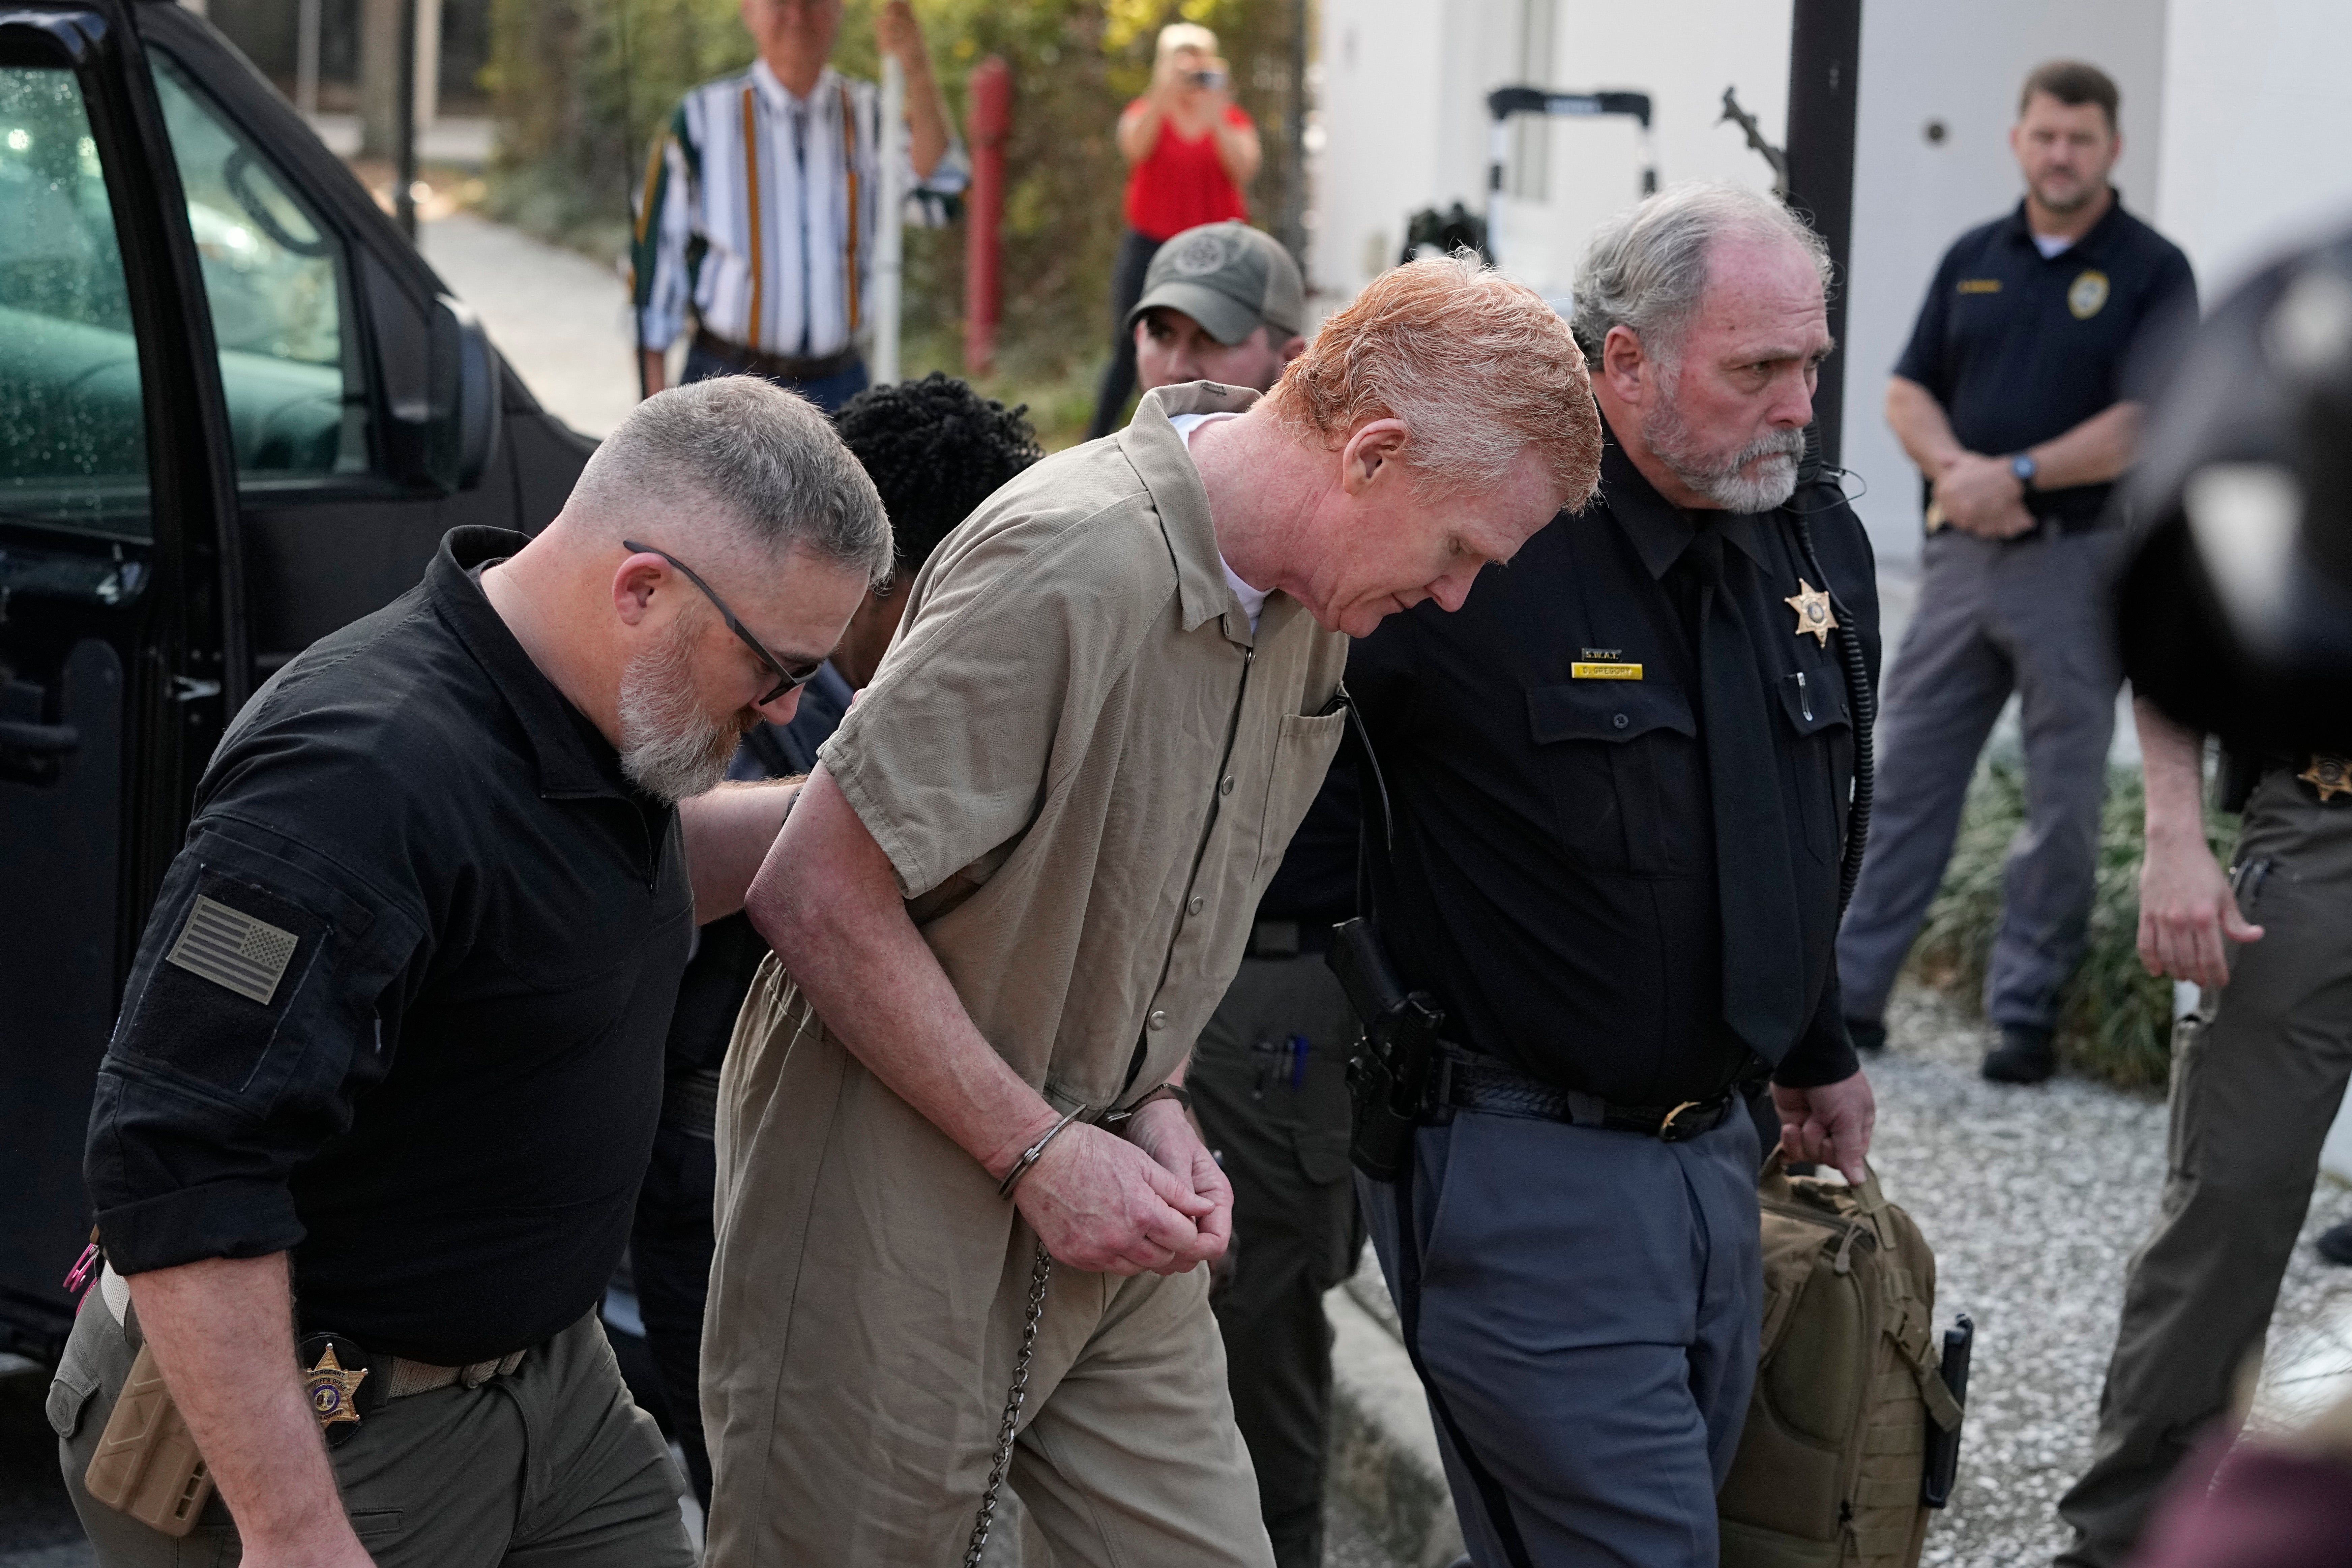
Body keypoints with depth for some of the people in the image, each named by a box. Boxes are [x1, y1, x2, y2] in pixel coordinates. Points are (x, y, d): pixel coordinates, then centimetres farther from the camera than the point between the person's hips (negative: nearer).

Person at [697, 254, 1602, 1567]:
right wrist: (1041, 1153, -19)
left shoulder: (1306, 600, 4)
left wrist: (1154, 1105, 1)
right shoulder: (1072, 565, -25)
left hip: (1105, 1210, 8)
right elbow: (819, 896, -24)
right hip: (898, 1215, -8)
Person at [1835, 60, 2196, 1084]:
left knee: (2062, 802, 3)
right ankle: (1850, 992, 10)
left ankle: (2028, 1015, 10)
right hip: (1962, 552, 4)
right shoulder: (1973, 259, 12)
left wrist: (2017, 475, -17)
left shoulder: (2151, 271, -3)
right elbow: (1908, 393, 10)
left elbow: (2145, 424, -13)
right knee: (1906, 777, 5)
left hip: (2079, 563, -4)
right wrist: (1954, 471, -10)